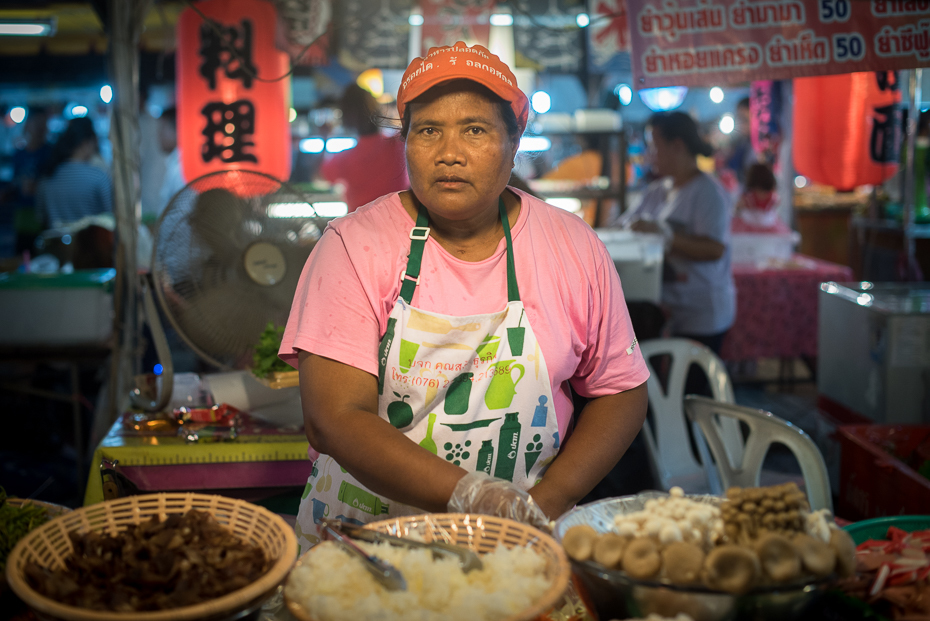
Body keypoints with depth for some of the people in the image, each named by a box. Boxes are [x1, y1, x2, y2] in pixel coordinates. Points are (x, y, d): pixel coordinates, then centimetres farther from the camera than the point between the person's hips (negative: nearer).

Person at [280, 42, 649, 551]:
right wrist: (467, 494, -25)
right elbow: (333, 419, -14)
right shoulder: (353, 245, -7)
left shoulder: (574, 249, 0)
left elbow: (621, 393, 6)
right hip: (364, 539, 0)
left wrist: (548, 501, -9)